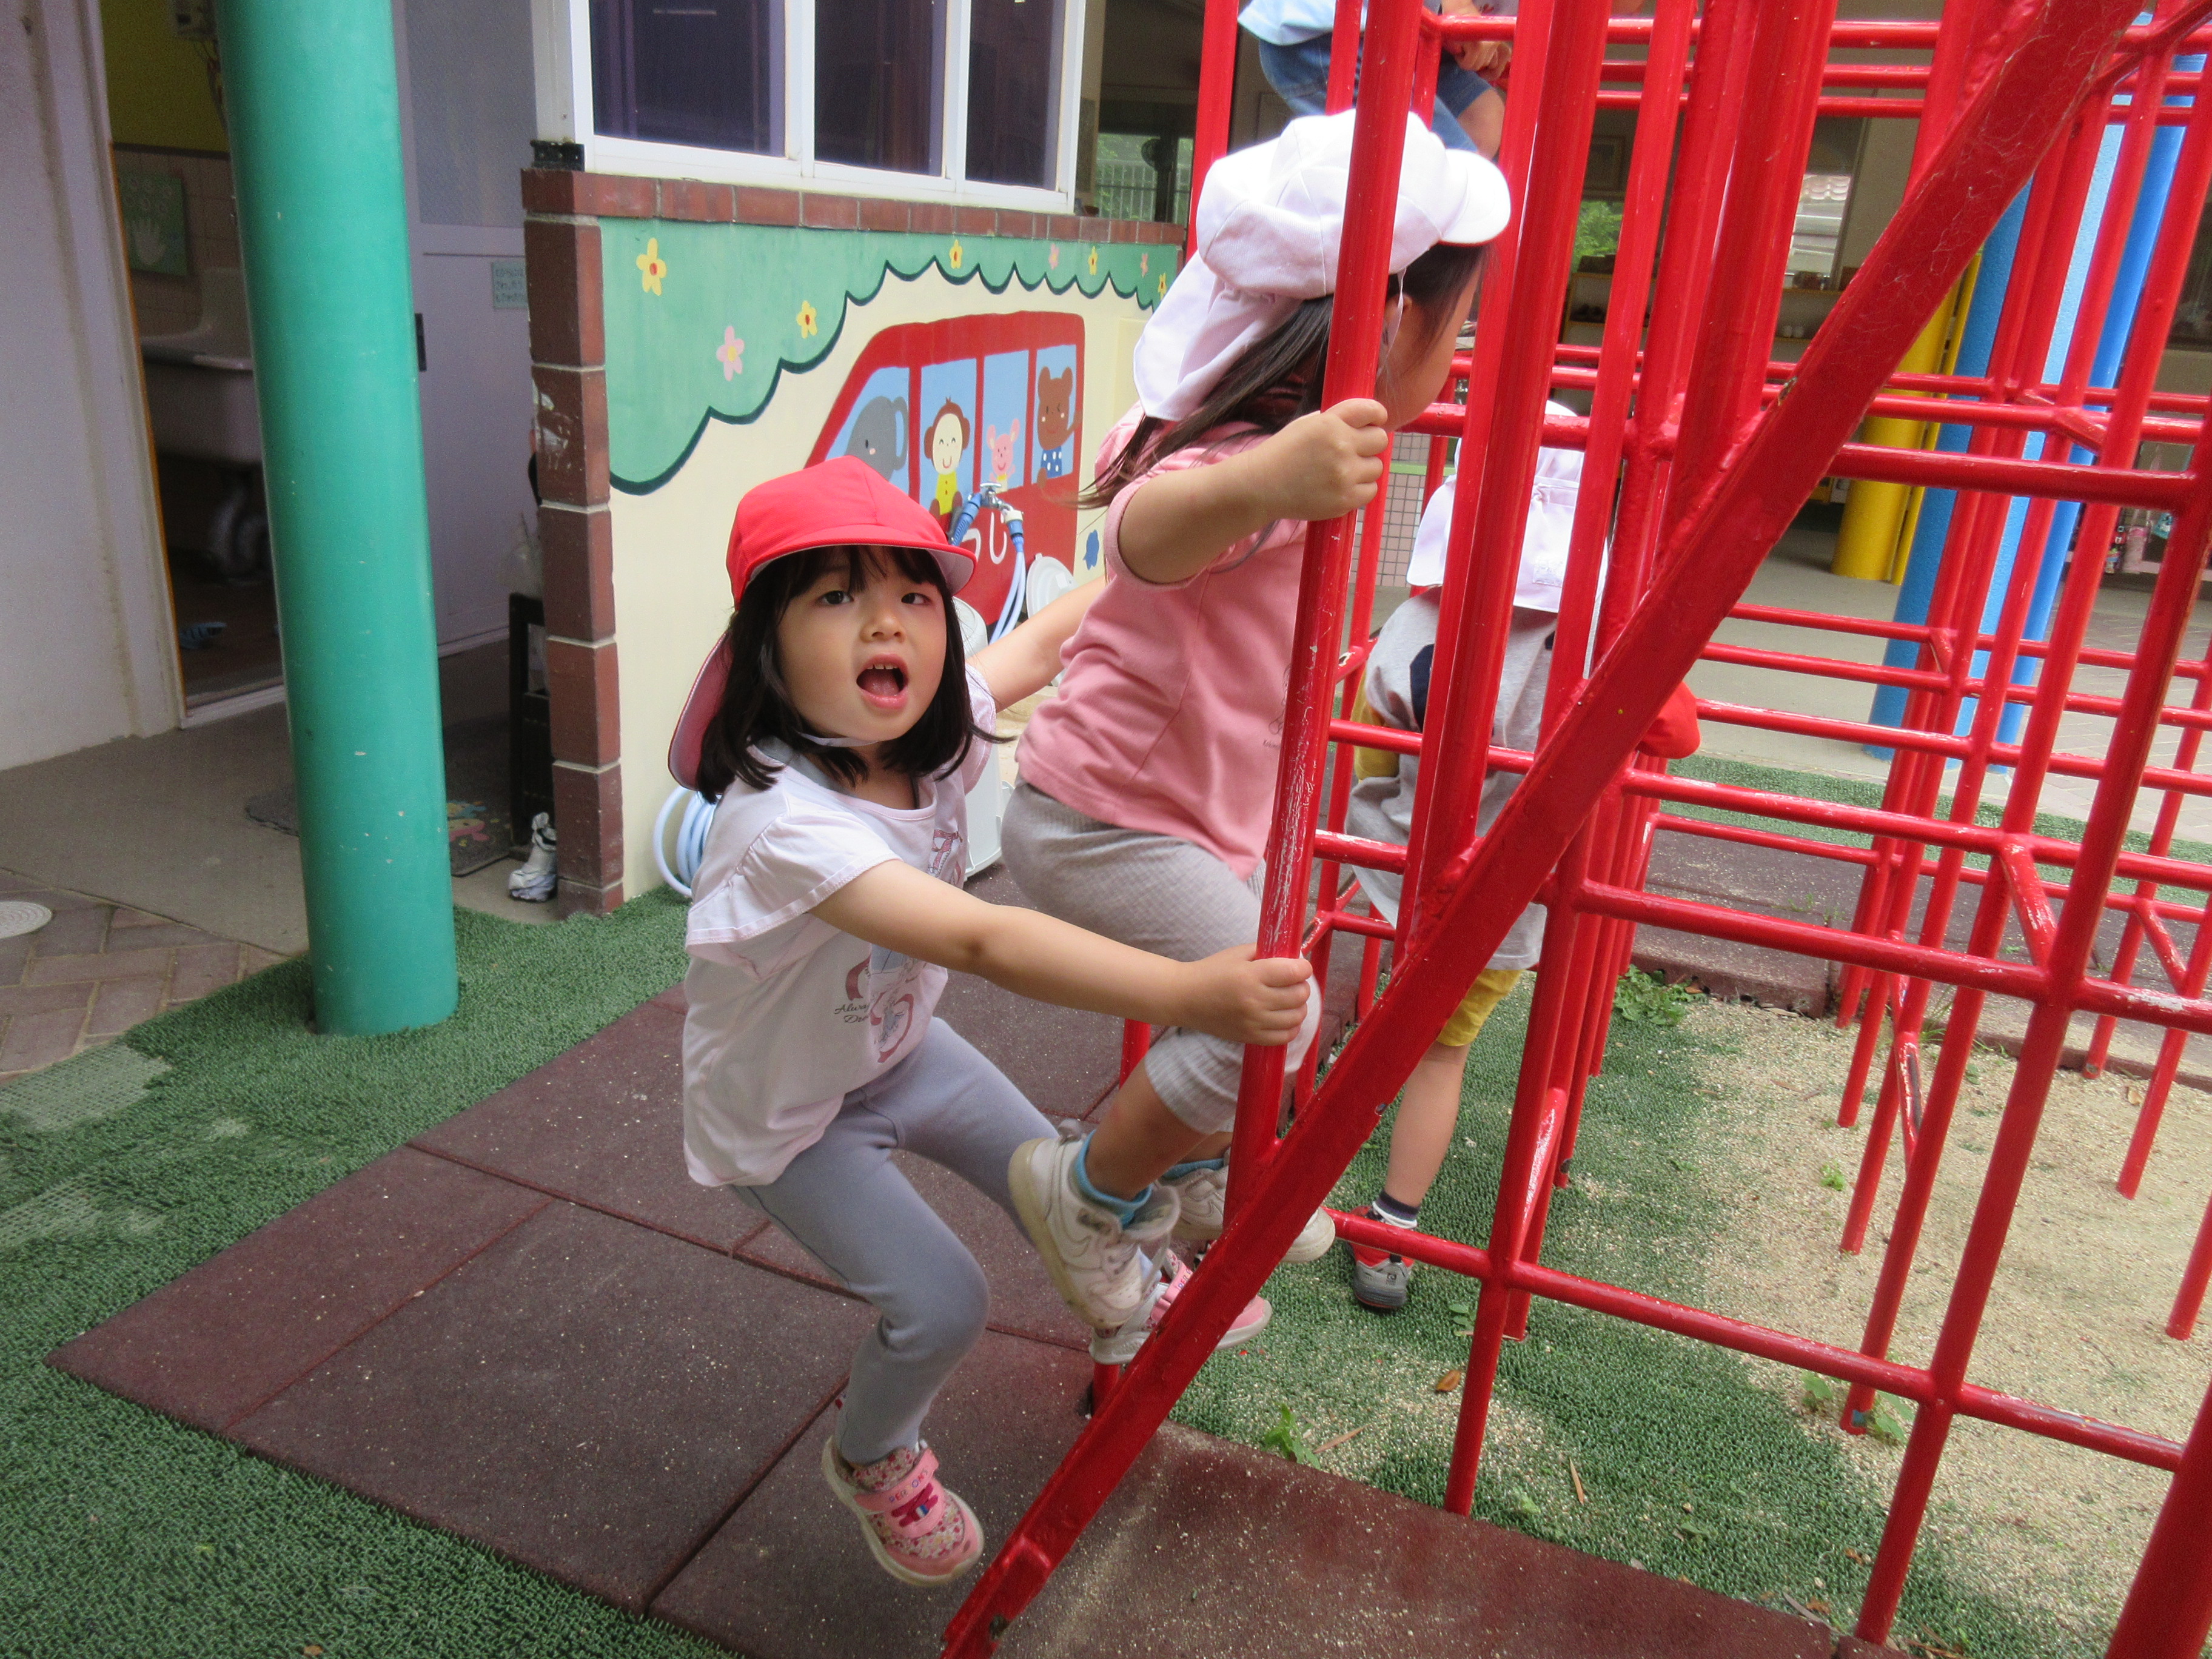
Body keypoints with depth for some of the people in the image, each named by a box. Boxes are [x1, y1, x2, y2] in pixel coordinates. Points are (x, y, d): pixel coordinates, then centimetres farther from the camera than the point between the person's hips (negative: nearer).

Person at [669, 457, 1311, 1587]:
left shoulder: (930, 727, -20)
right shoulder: (784, 819, -42)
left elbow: (1051, 637, -2)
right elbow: (982, 944, -53)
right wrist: (1188, 994, -61)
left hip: (896, 1047, 7)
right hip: (784, 1114, -6)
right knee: (940, 1305, -12)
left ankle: (1135, 1296, 53)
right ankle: (871, 1461, 24)